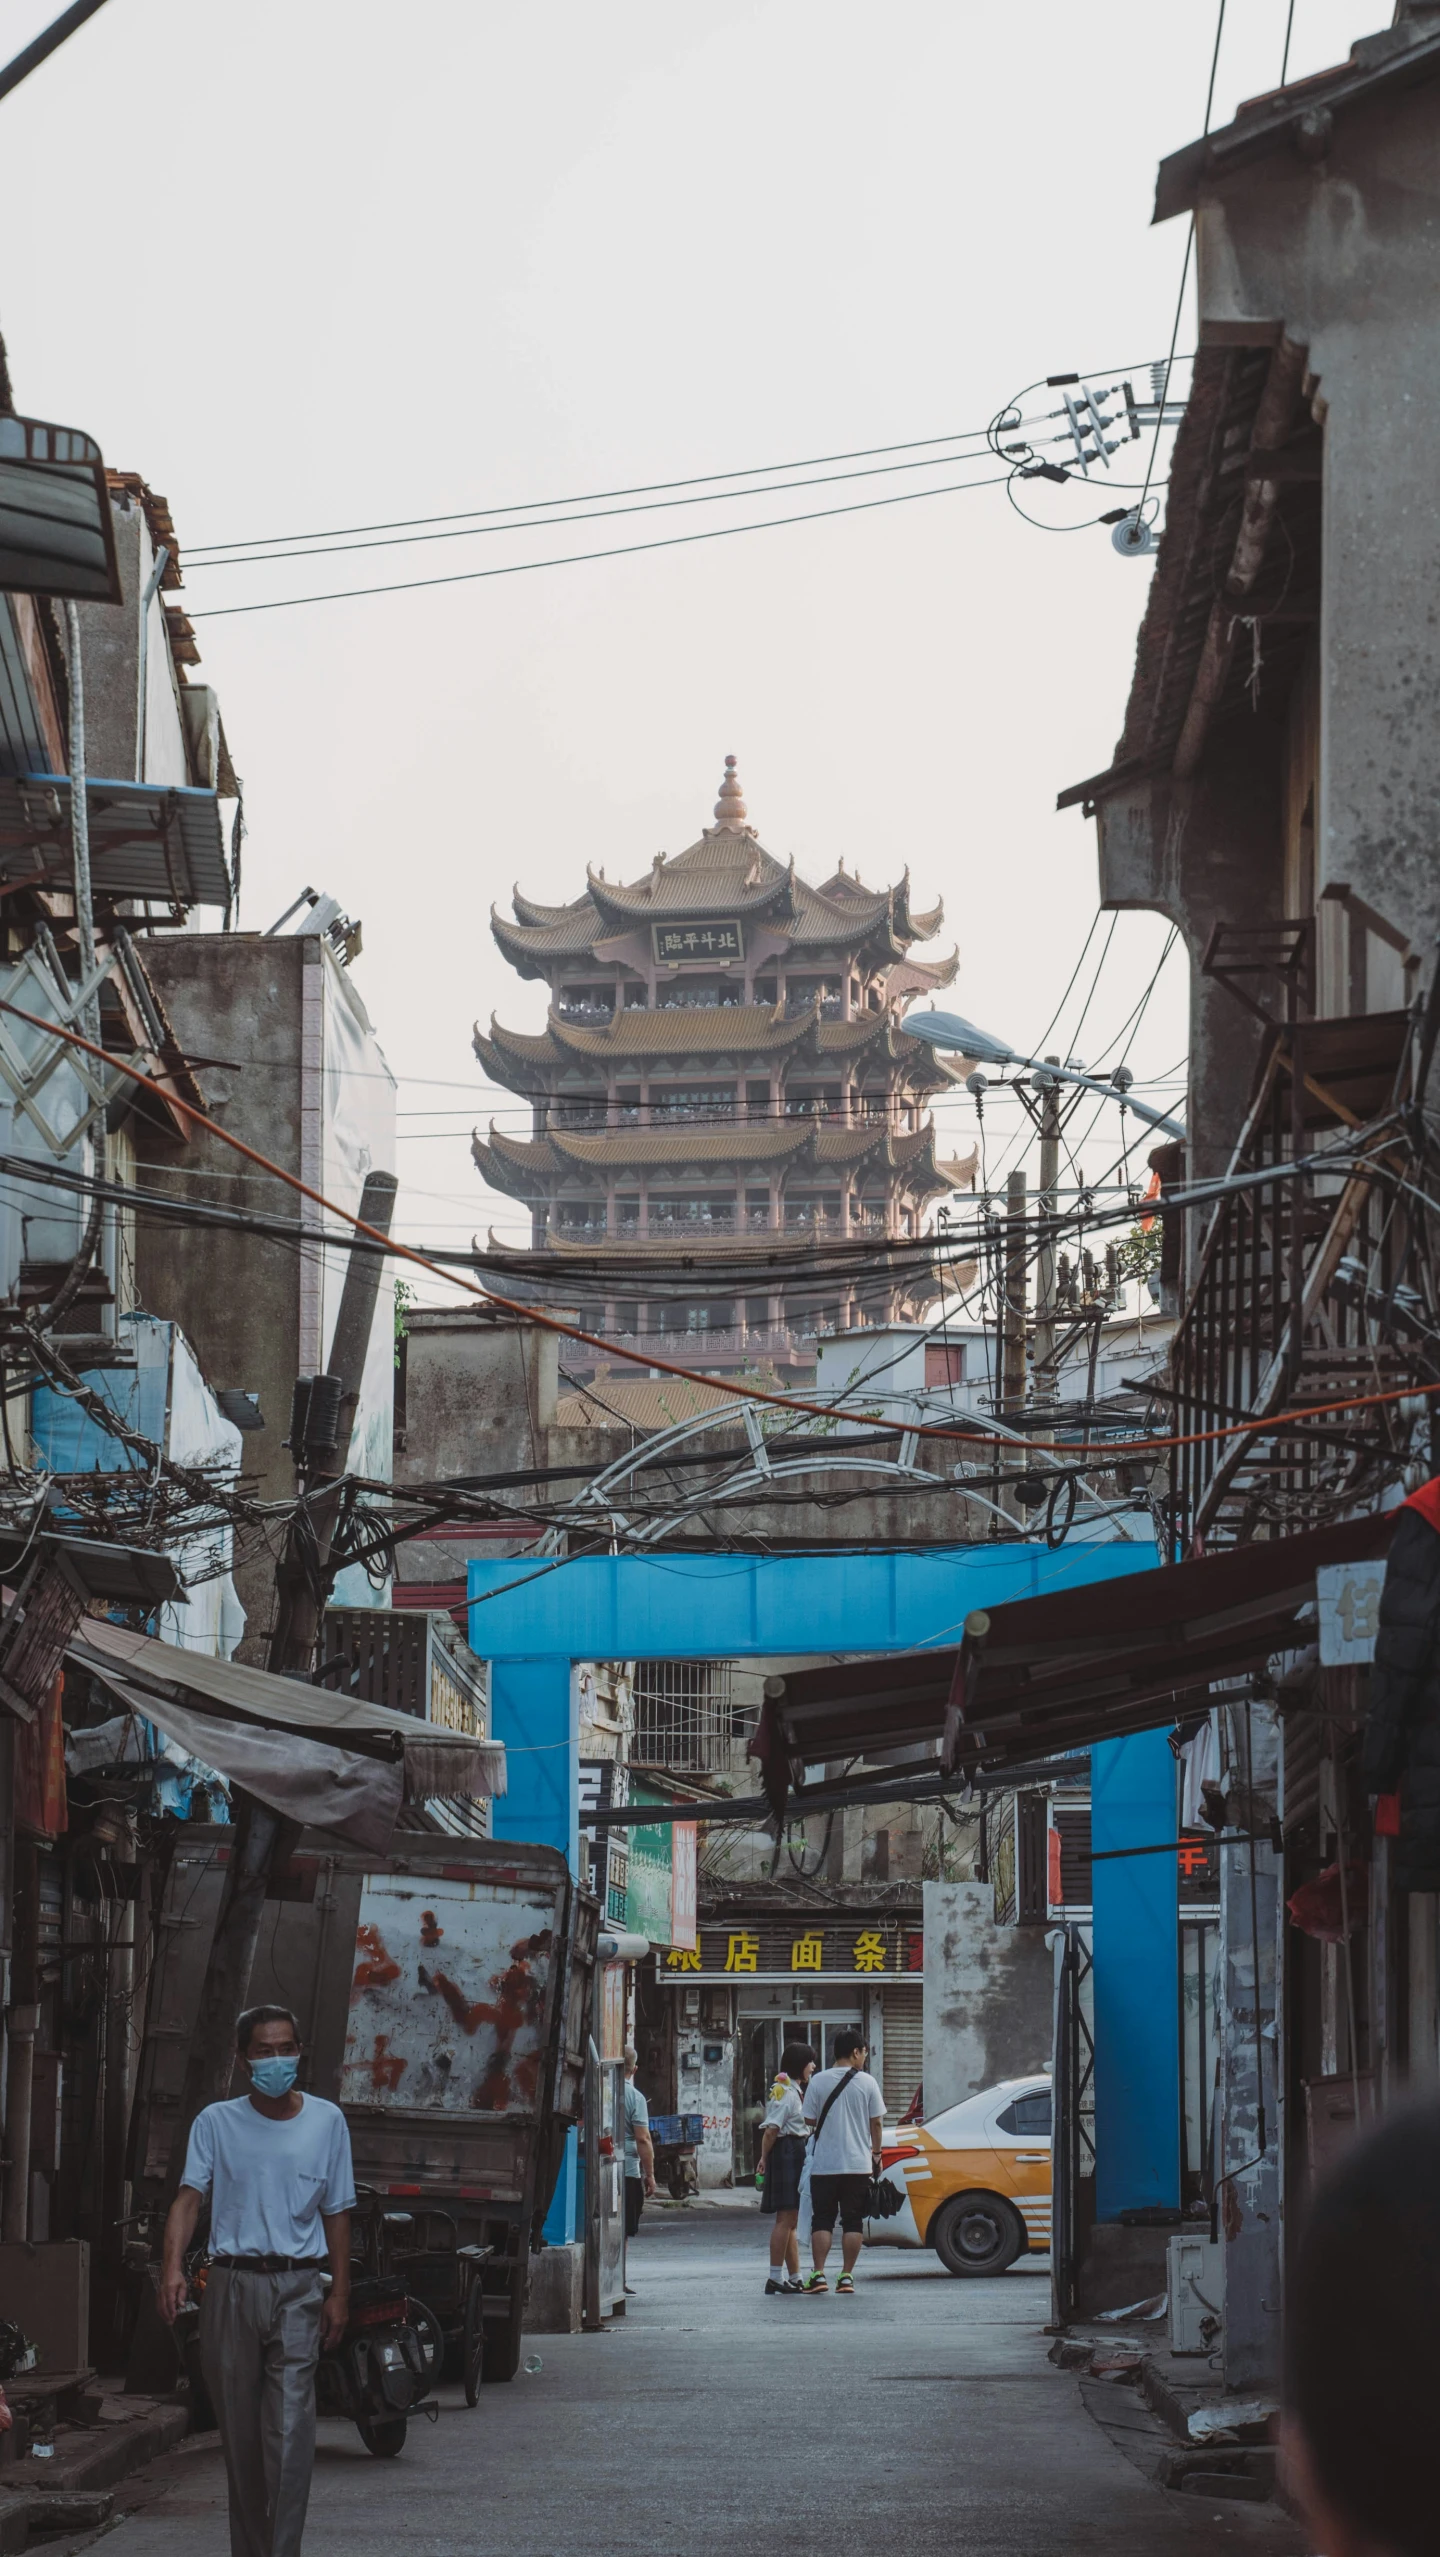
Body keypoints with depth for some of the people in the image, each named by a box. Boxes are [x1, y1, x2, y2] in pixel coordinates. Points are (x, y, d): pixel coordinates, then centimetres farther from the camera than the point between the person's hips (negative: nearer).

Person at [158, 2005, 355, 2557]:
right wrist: (173, 2267, -21)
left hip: (297, 2288, -1)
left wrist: (339, 2292, 4)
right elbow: (189, 2197, -5)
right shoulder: (216, 2122, 6)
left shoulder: (325, 2120, 8)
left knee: (290, 2432, -12)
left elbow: (336, 2214, 11)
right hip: (231, 2284, 1)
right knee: (239, 2434, 7)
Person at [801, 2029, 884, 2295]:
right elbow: (877, 2123, 1)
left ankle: (819, 2275, -3)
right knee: (853, 2221, 6)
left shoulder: (818, 2082, -2)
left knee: (822, 2220, 6)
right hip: (858, 2163, 0)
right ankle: (846, 2276, 3)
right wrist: (876, 2153, 14)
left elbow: (809, 2120, 1)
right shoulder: (866, 2082, -3)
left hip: (823, 2163, 0)